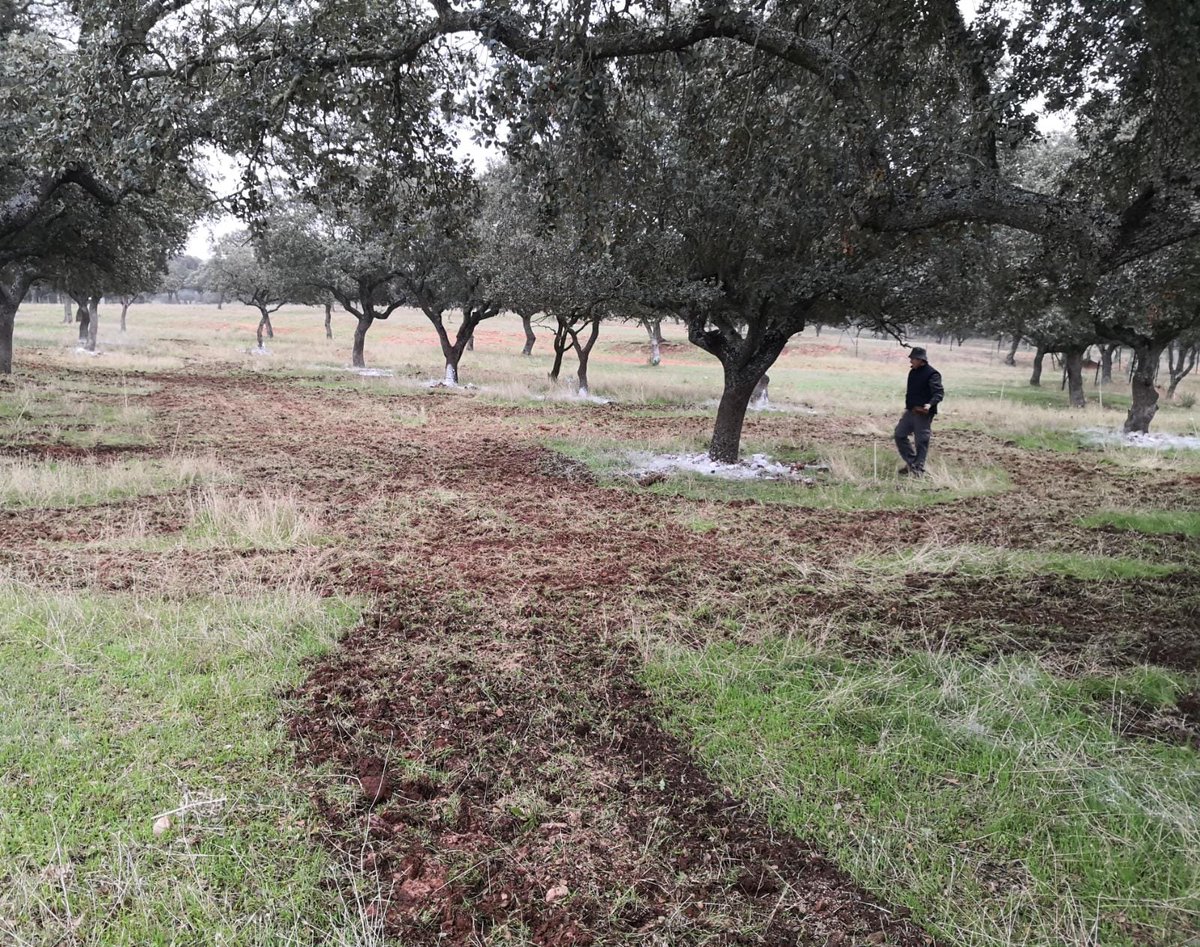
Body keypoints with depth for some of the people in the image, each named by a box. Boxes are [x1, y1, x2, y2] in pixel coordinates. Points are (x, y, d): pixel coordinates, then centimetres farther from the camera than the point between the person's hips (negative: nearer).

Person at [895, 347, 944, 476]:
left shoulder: (932, 374, -15)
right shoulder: (913, 372, 11)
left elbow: (939, 393, -23)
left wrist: (930, 404, -40)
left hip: (923, 413, -9)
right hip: (911, 411, 9)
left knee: (921, 441, -2)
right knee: (899, 434, 9)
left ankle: (918, 468, 8)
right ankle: (911, 462, 20)